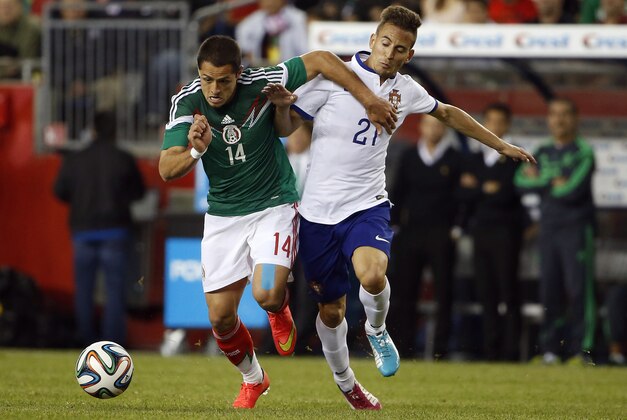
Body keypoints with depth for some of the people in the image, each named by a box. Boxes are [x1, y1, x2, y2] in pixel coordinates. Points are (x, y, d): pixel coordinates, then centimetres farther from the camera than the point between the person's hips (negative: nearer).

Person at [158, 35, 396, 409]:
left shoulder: (260, 84, -18)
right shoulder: (186, 103, -14)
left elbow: (319, 60, -10)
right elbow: (167, 170, -21)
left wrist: (370, 100, -12)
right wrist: (194, 152, -42)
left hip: (274, 206, -2)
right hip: (223, 214, 3)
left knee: (267, 294, -24)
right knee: (220, 316, 0)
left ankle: (280, 311, 16)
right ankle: (253, 379, 31)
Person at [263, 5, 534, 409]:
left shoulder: (406, 91, 6)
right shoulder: (336, 76, -7)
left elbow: (449, 114, 26)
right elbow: (288, 127, -2)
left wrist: (501, 145, 29)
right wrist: (282, 105, -25)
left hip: (367, 206, 1)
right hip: (319, 210, -1)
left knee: (373, 275, -30)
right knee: (331, 310, 7)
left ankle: (377, 330, 4)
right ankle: (344, 380, 36)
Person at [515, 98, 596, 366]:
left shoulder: (584, 152, -2)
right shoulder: (542, 153, 15)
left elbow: (573, 190, -13)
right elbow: (521, 182, 2)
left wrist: (539, 182, 0)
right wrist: (553, 182, -10)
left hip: (577, 228, -5)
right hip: (548, 229, 5)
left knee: (578, 289, -10)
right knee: (549, 291, 4)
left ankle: (581, 349, -10)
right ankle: (550, 349, 9)